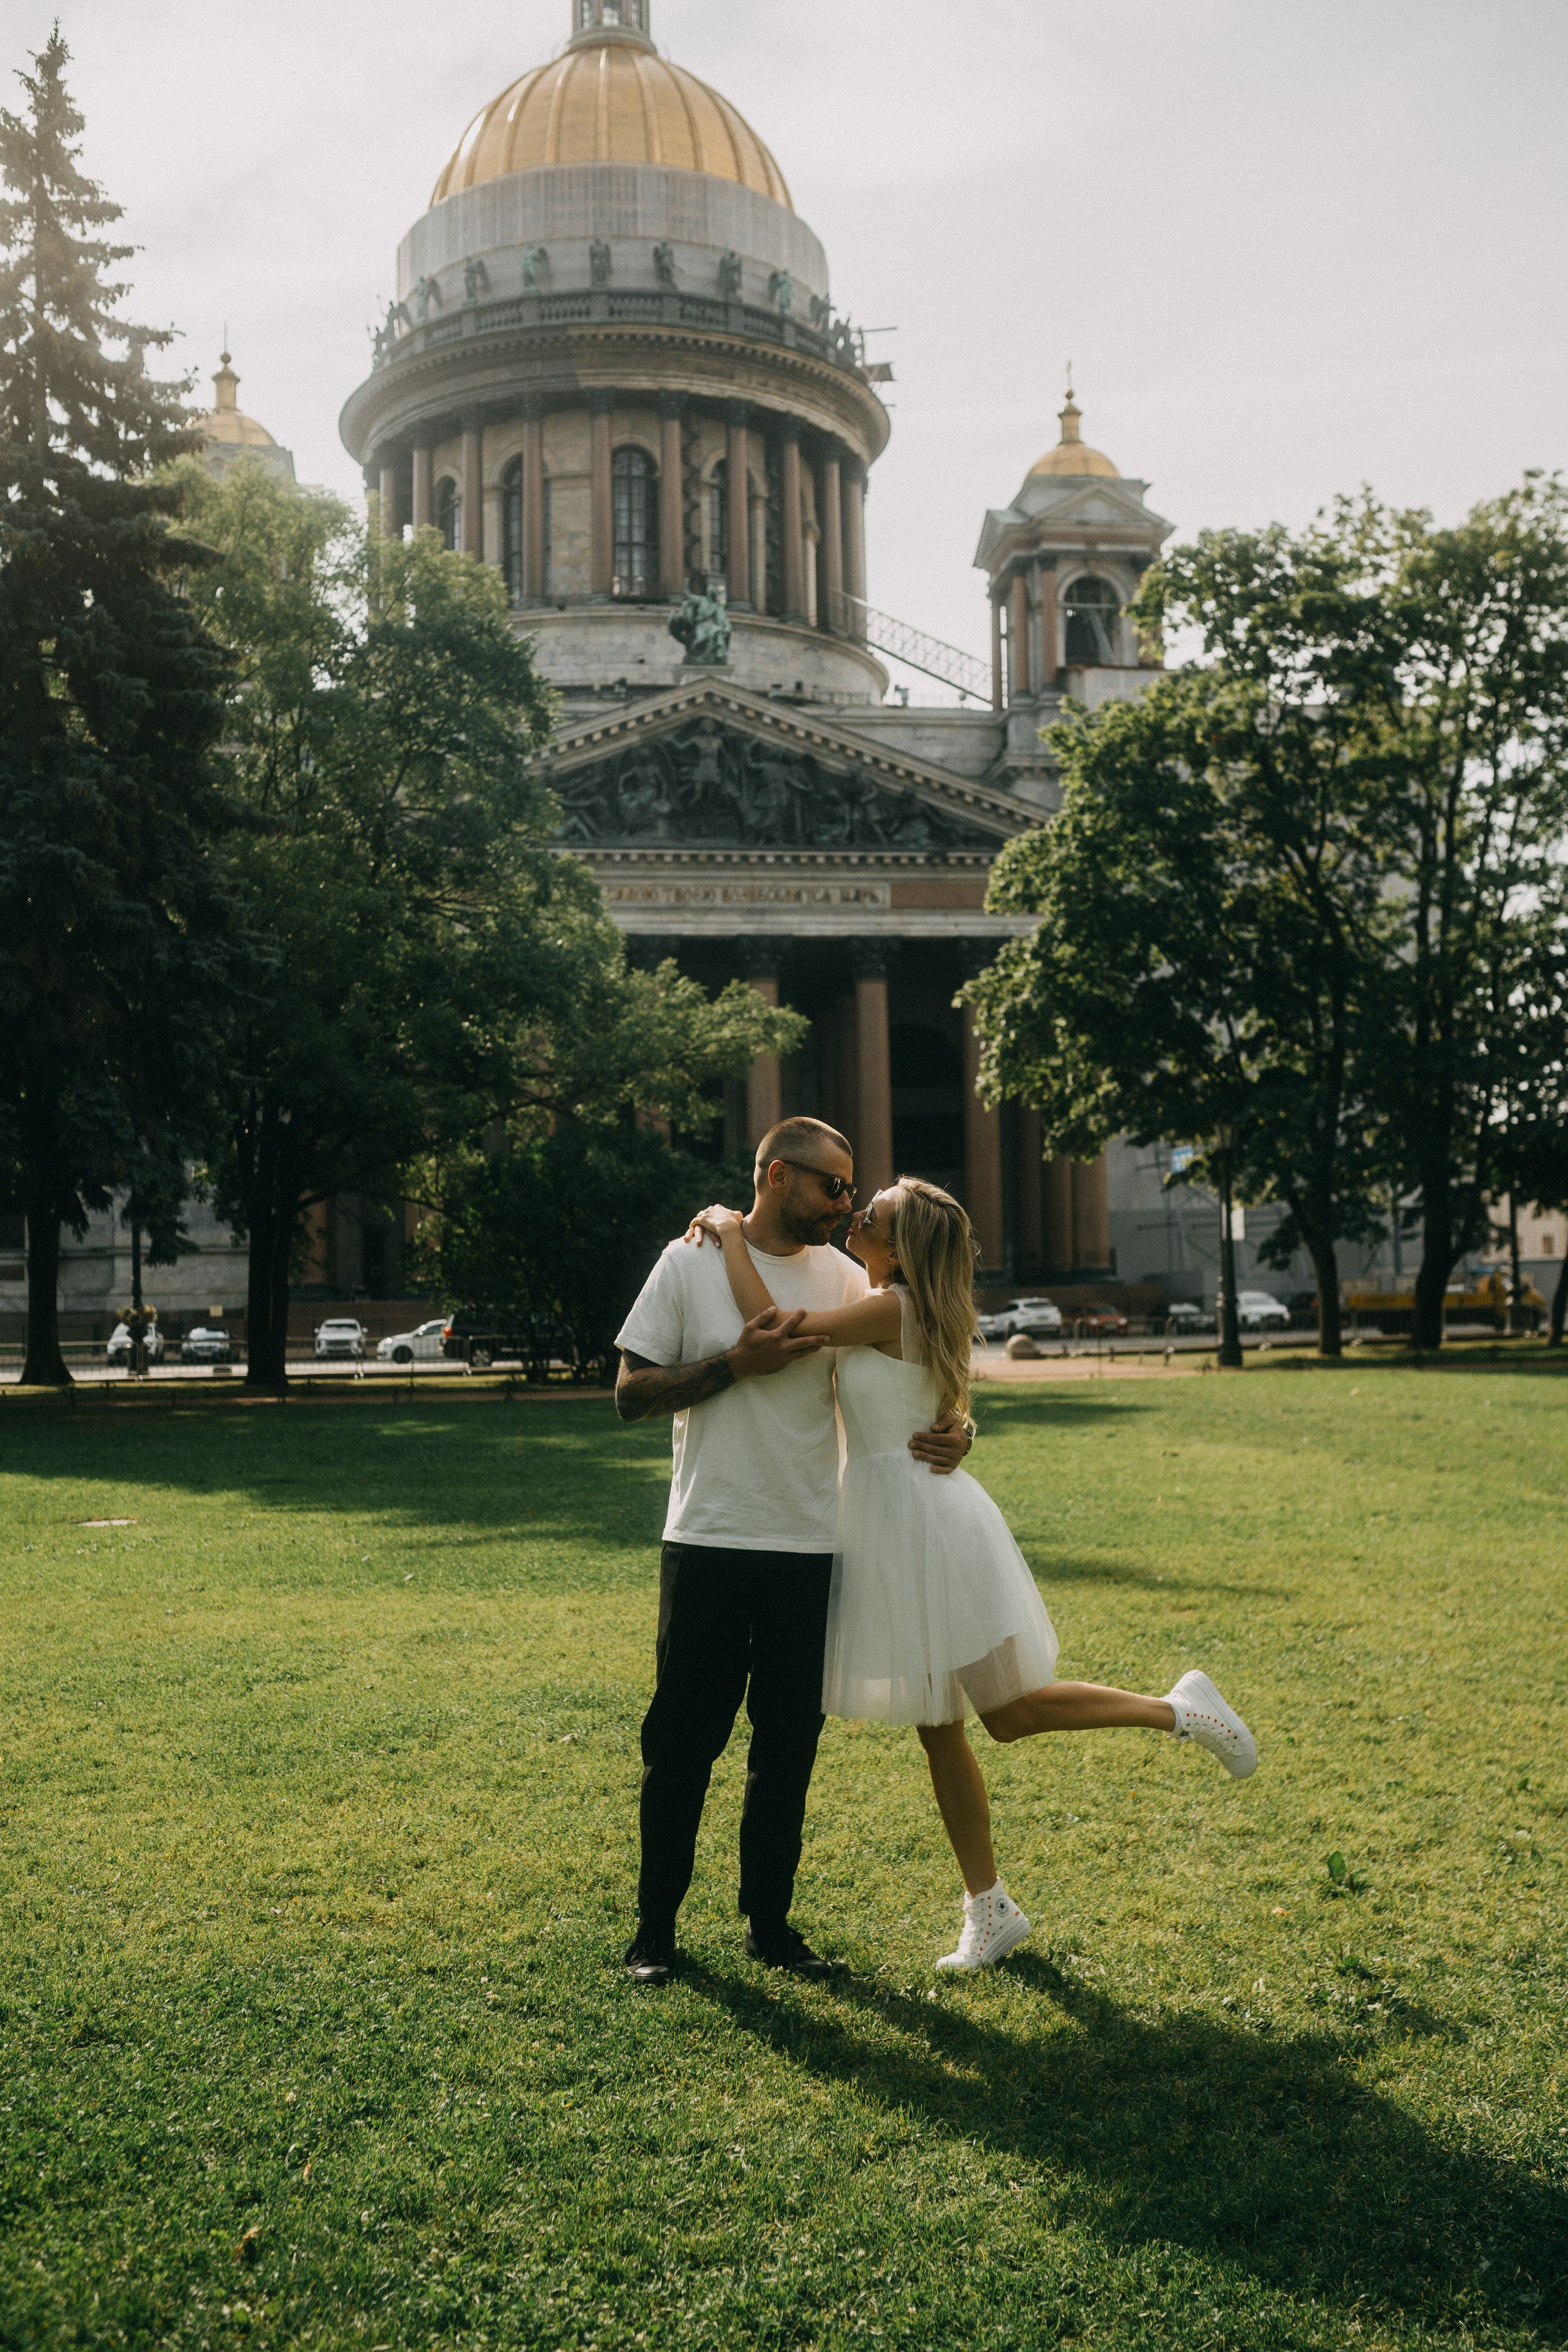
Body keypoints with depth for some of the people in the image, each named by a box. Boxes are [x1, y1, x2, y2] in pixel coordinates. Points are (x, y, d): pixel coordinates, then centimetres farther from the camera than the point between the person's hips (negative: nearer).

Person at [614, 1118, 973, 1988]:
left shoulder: (845, 1280, 6)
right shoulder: (691, 1262, -2)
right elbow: (631, 1394, -3)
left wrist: (948, 1433, -11)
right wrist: (736, 1363, -15)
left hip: (810, 1547, 3)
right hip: (707, 1544, -3)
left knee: (788, 1745, 10)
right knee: (682, 1739, 5)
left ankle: (768, 1919, 24)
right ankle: (656, 1924, 19)